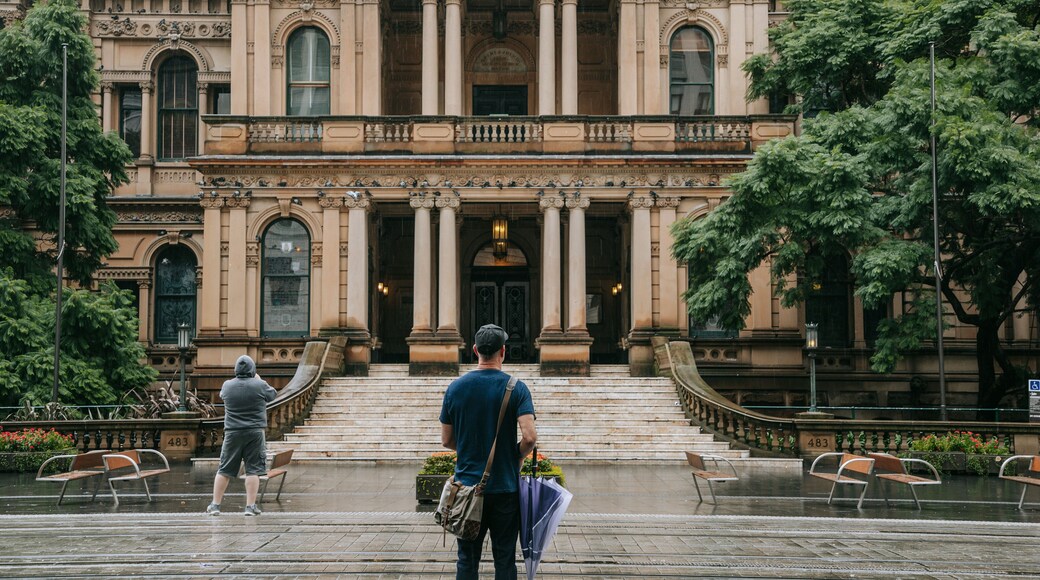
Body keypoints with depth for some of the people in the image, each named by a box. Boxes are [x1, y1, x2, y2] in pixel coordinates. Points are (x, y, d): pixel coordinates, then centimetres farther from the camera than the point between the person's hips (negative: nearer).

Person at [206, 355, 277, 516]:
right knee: (253, 470, 2)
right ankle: (250, 506, 1)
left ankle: (215, 505, 14)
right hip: (255, 432, -2)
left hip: (233, 433, 2)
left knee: (224, 470, 9)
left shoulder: (227, 385, 0)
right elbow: (272, 395, 11)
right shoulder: (260, 385, -8)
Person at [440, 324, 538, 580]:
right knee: (504, 559, 8)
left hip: (467, 485, 2)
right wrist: (516, 458, 1)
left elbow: (447, 440, 5)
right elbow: (529, 437, -18)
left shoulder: (456, 387, 0)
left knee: (467, 559, 9)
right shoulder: (516, 388, -8)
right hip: (505, 486, -2)